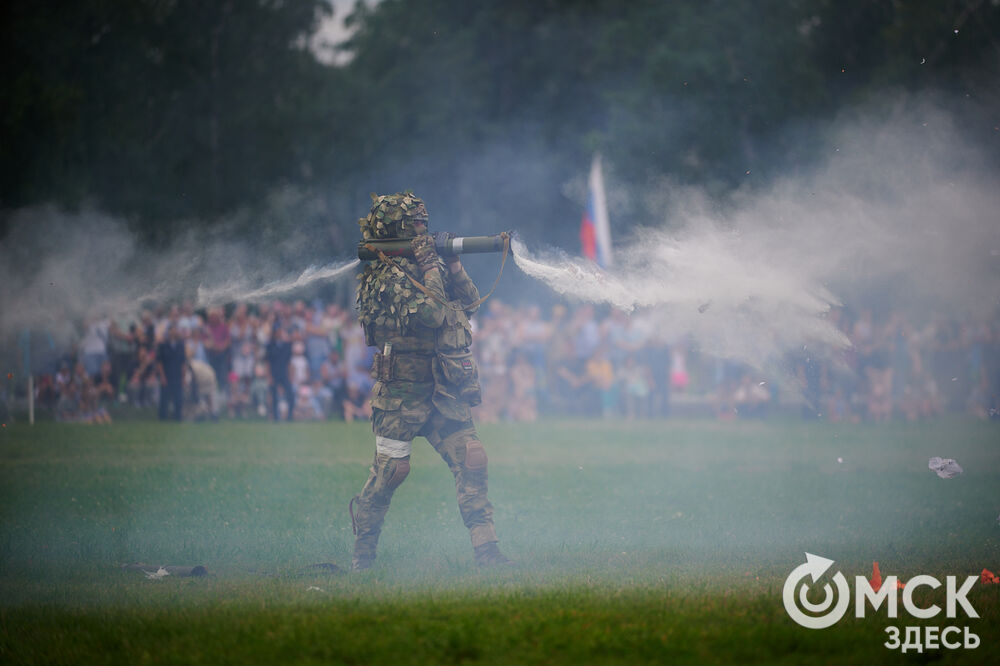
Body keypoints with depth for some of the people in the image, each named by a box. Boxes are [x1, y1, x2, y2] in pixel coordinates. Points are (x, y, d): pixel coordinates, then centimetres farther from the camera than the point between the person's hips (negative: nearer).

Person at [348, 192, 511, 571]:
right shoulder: (386, 278, -13)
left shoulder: (420, 269, 13)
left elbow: (468, 304, 13)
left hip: (442, 393, 7)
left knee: (471, 459, -5)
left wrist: (453, 266, 1)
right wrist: (430, 266, -16)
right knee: (391, 469, -3)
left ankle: (485, 550, -7)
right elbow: (431, 314, -25)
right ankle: (363, 552, 12)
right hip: (400, 393, -7)